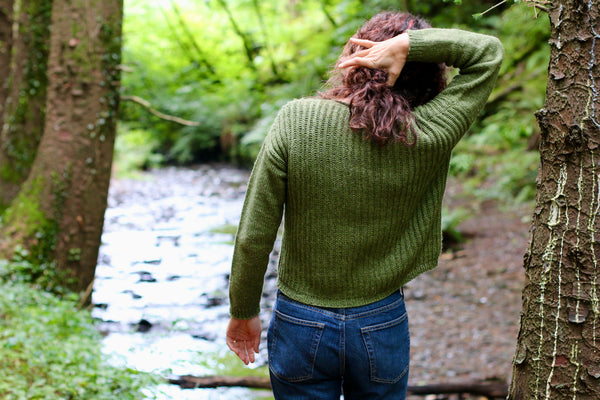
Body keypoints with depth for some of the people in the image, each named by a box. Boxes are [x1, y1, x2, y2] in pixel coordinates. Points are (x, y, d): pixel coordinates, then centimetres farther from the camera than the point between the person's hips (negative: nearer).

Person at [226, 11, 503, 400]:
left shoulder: (295, 121, -17)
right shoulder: (428, 138, -16)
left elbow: (253, 238, -13)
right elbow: (489, 51, -2)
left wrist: (244, 312, 2)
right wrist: (406, 44, -15)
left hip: (301, 325, 0)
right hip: (382, 326, 1)